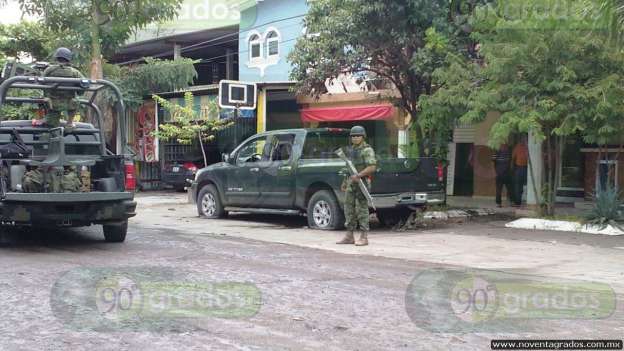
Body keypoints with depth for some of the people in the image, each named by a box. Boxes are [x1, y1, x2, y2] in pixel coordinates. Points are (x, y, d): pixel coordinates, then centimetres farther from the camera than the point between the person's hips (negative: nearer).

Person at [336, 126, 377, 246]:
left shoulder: (367, 150, -8)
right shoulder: (350, 149, 18)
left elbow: (372, 167, -18)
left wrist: (359, 175, -23)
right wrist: (345, 181, 21)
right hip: (350, 183, 8)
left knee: (362, 209, -7)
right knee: (349, 208, 9)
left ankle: (364, 237, -4)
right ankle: (349, 236, 16)